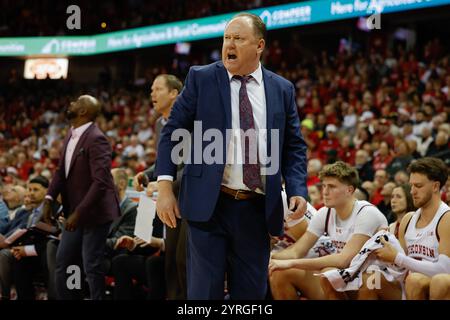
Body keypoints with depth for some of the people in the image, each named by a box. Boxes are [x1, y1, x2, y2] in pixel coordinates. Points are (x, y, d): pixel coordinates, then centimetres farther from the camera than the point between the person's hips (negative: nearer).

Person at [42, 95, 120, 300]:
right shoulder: (71, 135, 7)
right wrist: (49, 198, -4)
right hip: (75, 213, 9)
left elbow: (100, 182, -25)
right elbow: (61, 170, 11)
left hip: (94, 213, -9)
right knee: (63, 264, 13)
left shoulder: (95, 139, -20)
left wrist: (78, 213, -26)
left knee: (92, 267, -2)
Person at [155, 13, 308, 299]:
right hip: (209, 205, -2)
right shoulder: (201, 79, 3)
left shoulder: (282, 89, 9)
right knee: (204, 289, -2)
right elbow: (173, 132, 1)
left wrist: (297, 191, -6)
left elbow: (294, 146, 10)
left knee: (251, 291, 7)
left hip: (257, 210, 2)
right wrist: (165, 187, -8)